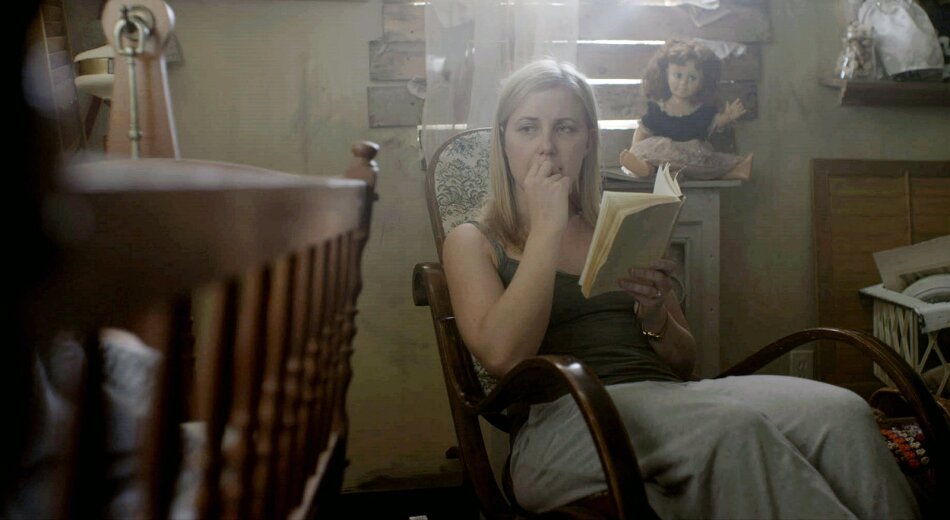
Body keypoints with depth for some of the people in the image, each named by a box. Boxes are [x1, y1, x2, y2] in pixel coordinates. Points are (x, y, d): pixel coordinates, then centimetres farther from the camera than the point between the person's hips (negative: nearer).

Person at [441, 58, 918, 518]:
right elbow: (503, 356, -9)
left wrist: (654, 314, -1)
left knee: (841, 414, -24)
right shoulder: (473, 242, 11)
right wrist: (547, 225, -4)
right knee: (732, 428, -34)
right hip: (564, 417, -4)